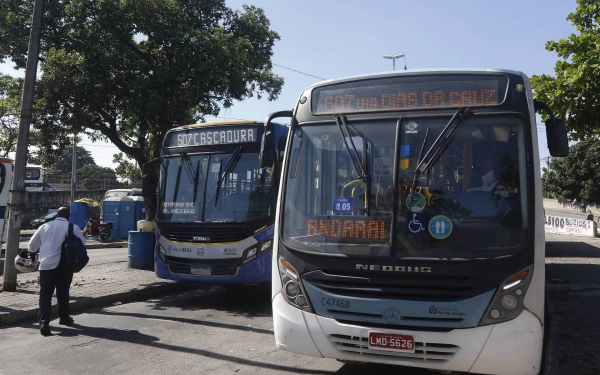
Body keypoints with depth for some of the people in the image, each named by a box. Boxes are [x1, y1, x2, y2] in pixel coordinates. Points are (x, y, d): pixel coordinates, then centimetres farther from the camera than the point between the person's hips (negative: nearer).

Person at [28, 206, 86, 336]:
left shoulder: (44, 227, 8)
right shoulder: (72, 227, -2)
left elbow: (32, 246, 13)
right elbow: (82, 242, 2)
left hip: (46, 264, 1)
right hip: (64, 265, -1)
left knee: (45, 294, 1)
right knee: (63, 292, 17)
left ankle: (44, 323, -13)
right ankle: (64, 317, 32)